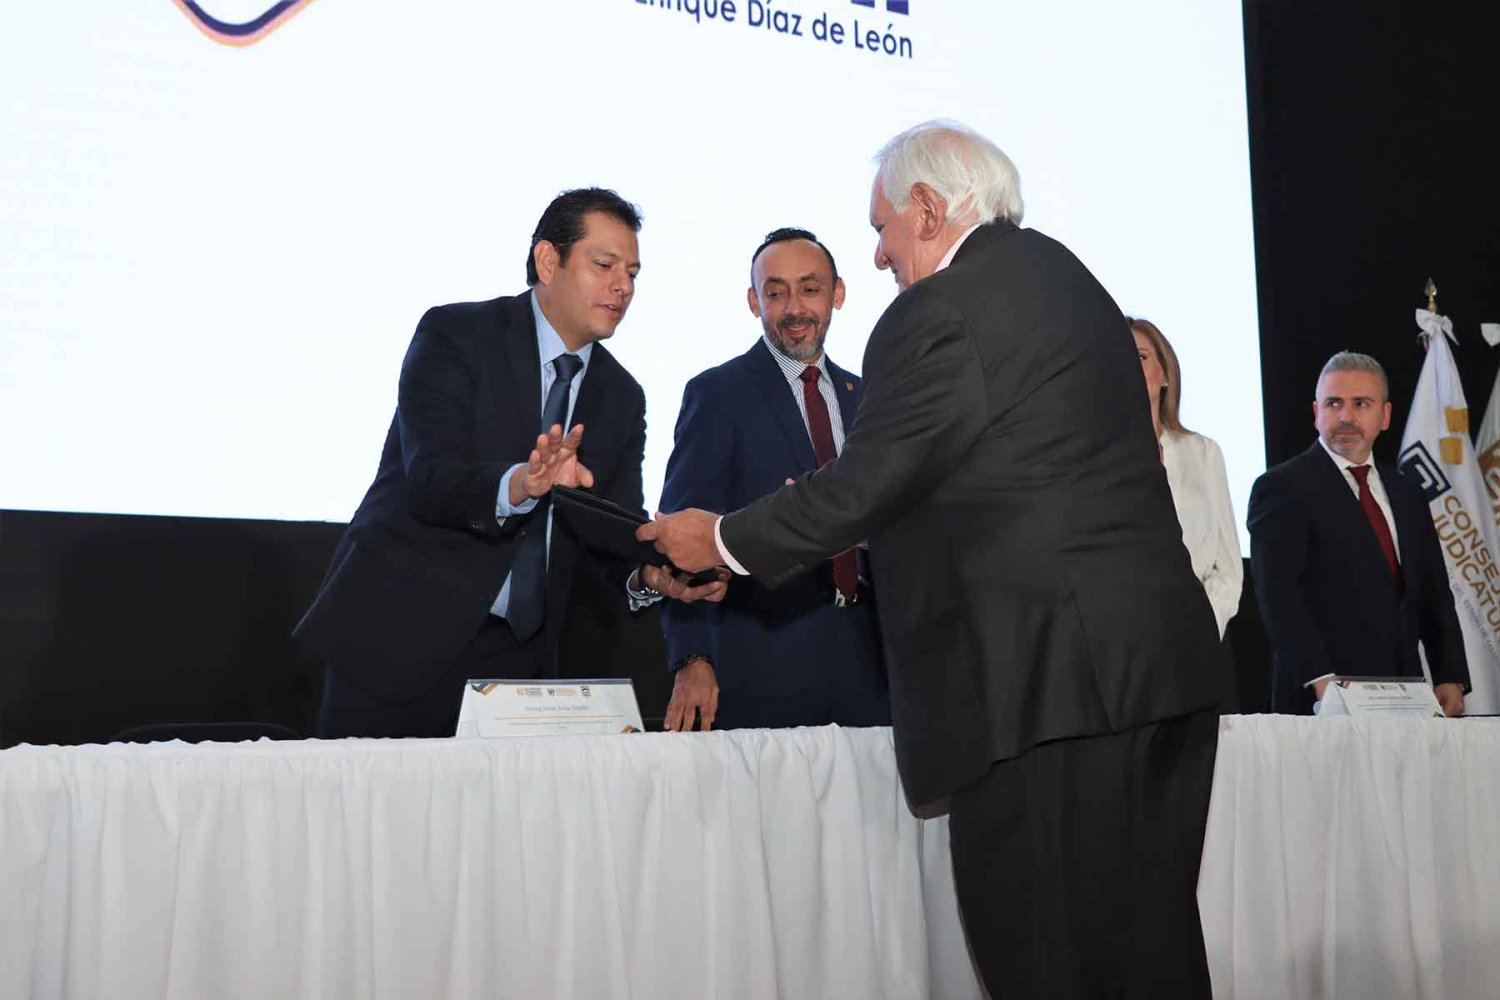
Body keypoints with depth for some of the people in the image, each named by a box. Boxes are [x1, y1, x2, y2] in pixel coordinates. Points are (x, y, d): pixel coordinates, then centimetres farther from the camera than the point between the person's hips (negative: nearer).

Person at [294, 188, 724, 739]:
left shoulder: (621, 396, 10)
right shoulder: (454, 336, -7)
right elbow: (431, 482, -19)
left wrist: (649, 572, -19)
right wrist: (519, 484, -39)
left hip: (516, 652, 4)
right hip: (397, 631, -4)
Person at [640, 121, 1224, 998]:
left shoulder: (939, 314, -11)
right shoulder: (1067, 276, 18)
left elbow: (864, 486, -9)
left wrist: (724, 540, 6)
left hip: (1042, 681, -9)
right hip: (1165, 666, 9)